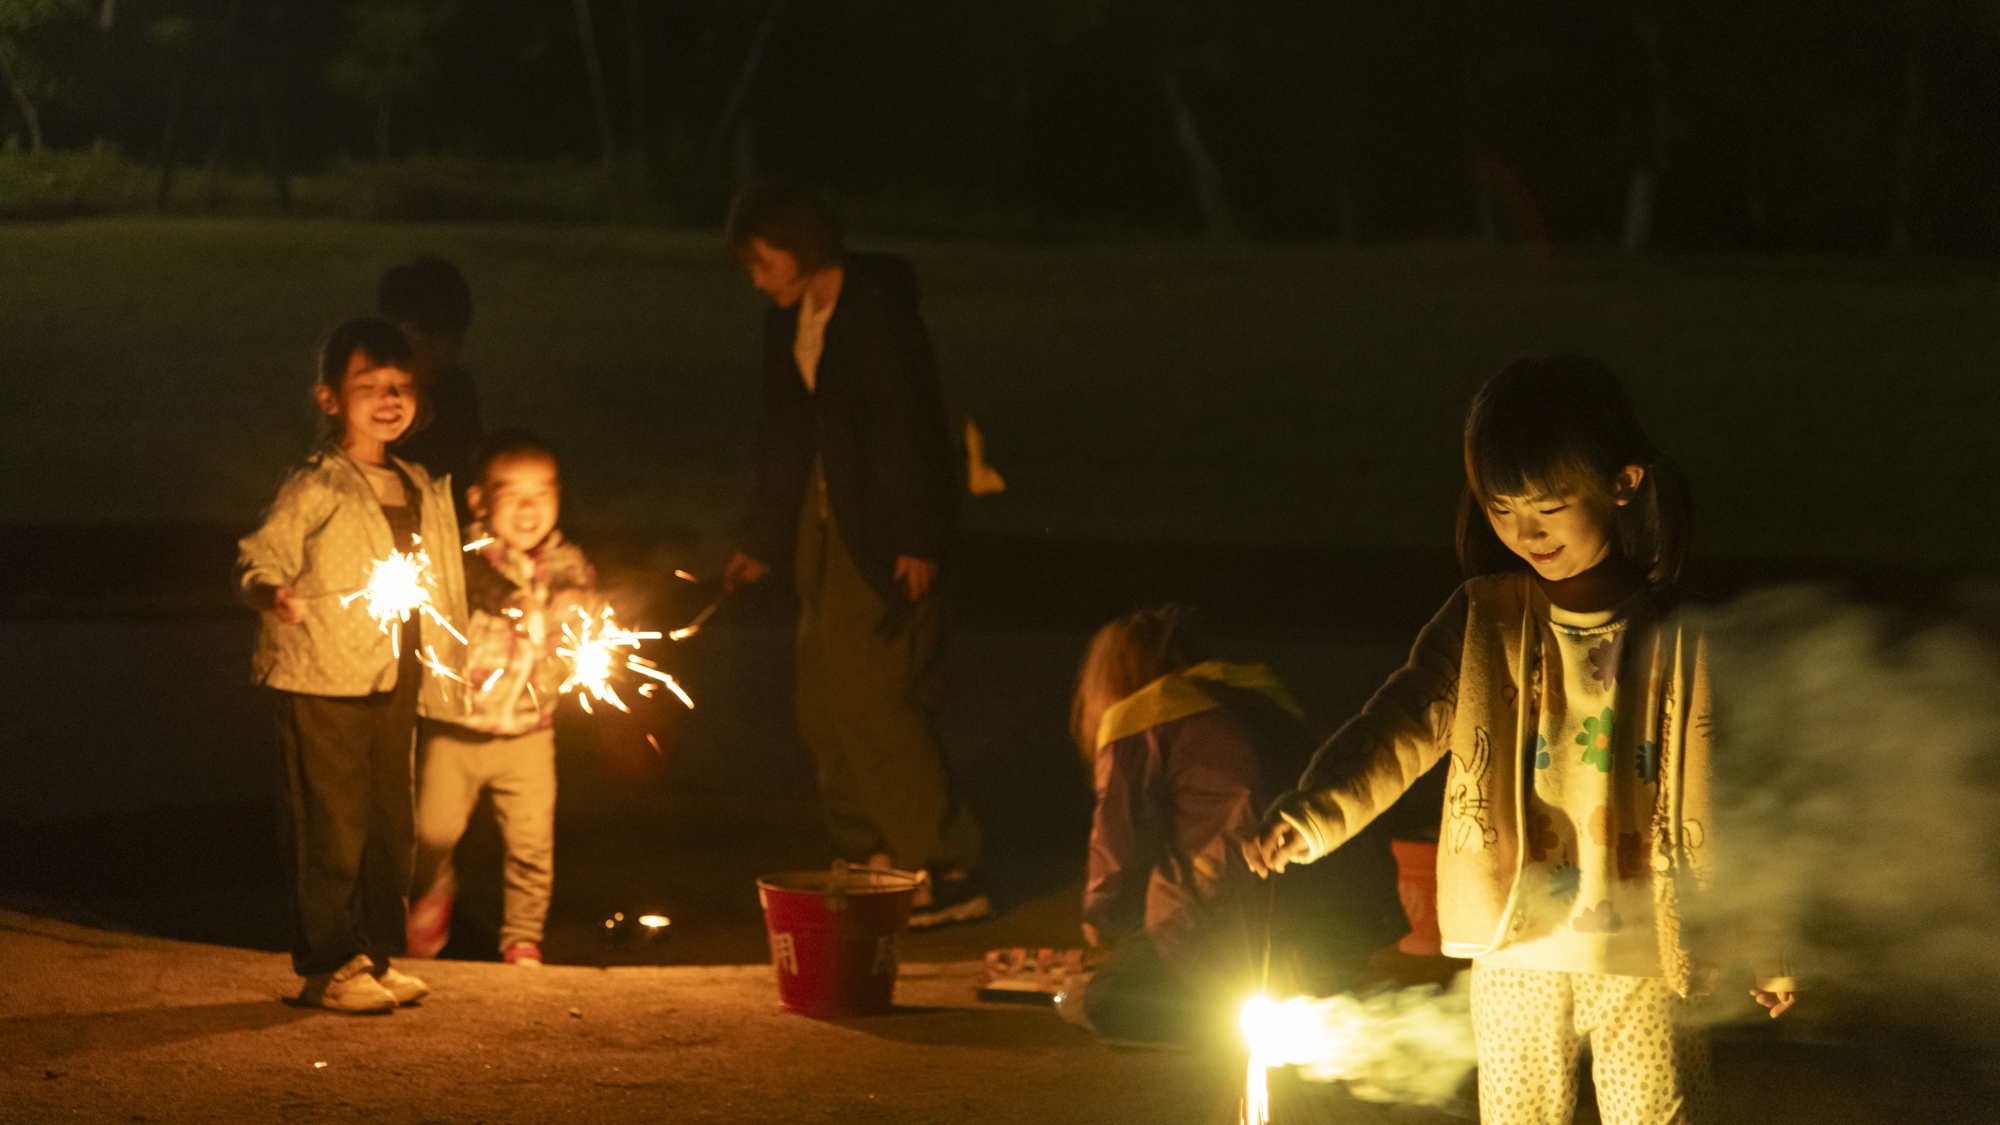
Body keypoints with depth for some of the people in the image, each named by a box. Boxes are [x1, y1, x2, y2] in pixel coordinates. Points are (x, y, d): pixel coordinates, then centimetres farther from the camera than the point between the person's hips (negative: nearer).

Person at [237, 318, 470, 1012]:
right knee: (332, 831, -3)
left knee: (390, 825, 12)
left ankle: (376, 954, 23)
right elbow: (259, 556, -14)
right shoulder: (316, 488, -9)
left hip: (395, 689, 7)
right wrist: (272, 592, -36)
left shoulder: (425, 491, 12)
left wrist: (443, 675, 22)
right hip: (322, 687, -7)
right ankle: (328, 967, 6)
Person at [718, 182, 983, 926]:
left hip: (884, 534, -9)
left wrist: (917, 543, -17)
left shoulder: (879, 310, -13)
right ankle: (870, 863, 16)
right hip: (824, 526, 9)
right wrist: (762, 544, 21)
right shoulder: (788, 323, 11)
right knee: (825, 704, 8)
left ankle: (947, 872, -5)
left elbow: (912, 427, -15)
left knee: (874, 701, -11)